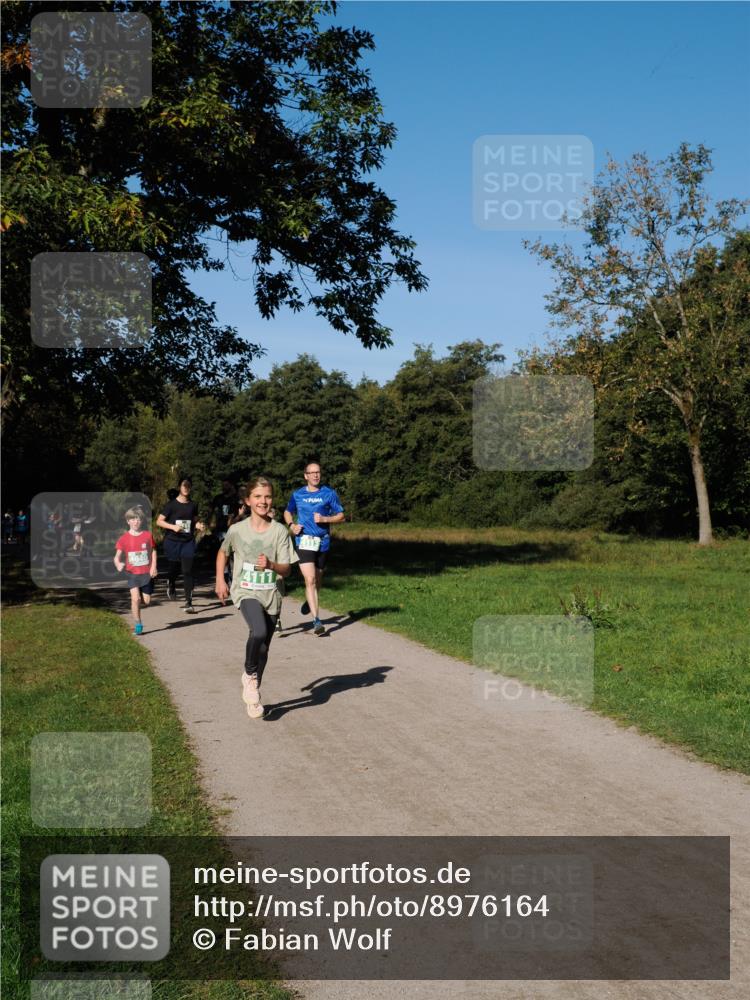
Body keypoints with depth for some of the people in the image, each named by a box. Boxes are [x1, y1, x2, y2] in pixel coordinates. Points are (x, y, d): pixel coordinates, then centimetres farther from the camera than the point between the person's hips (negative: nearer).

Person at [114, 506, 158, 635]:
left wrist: (153, 567, -5)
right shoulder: (124, 538, -3)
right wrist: (118, 565, -27)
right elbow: (117, 555, -6)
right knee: (135, 598, -15)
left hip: (147, 573, 1)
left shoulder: (148, 535, 0)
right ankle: (138, 625, -3)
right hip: (132, 573, -1)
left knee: (147, 601, 4)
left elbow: (153, 552, 7)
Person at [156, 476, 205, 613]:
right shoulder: (171, 504, -3)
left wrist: (199, 526, -3)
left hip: (188, 542, 2)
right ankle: (171, 585, 47)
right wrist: (173, 526, -18)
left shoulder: (193, 505, 8)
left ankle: (188, 603, -10)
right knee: (174, 569, 10)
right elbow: (159, 521, -3)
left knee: (188, 571, -9)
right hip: (172, 542, -2)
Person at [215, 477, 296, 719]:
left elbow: (286, 569, -6)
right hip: (245, 592, -2)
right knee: (259, 632, -28)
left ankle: (252, 692, 31)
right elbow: (222, 552, 15)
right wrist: (220, 581, 10)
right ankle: (249, 675, -1)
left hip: (271, 594, 2)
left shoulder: (279, 531, -5)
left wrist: (270, 565, -26)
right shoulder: (237, 530, -5)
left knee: (264, 647, 10)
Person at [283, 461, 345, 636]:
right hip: (304, 541, -1)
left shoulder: (329, 494, 2)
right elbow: (287, 512, 22)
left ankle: (310, 601, 47)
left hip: (323, 542, 1)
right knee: (310, 580, -14)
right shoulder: (297, 495, 6)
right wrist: (291, 525, 2)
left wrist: (325, 519, -13)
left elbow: (341, 516, 4)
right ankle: (316, 621, -15)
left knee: (317, 580, 15)